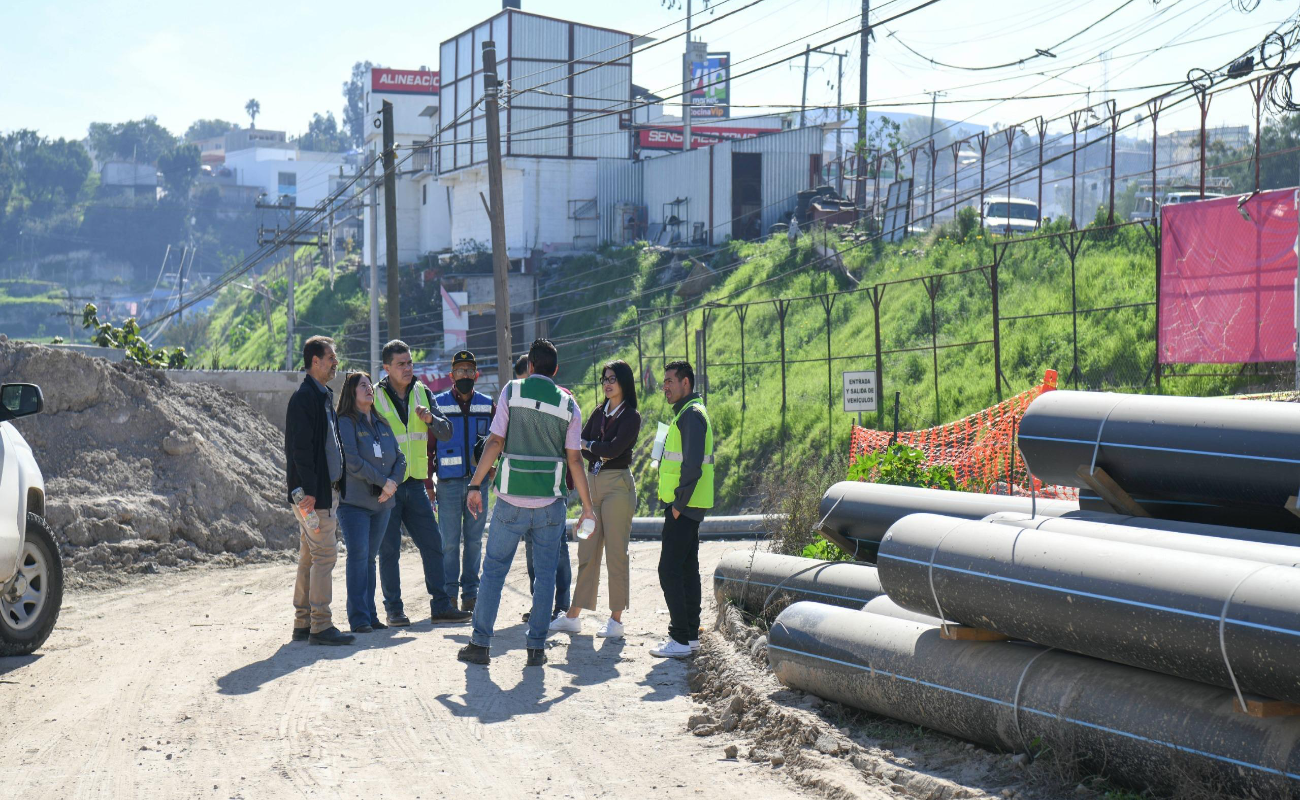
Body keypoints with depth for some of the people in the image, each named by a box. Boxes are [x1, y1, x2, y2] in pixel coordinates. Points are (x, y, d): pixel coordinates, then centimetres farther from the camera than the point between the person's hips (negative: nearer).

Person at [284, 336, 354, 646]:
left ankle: (303, 624, 17)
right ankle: (320, 626, -5)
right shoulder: (304, 398, -13)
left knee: (310, 557, 12)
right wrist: (309, 492, -23)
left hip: (325, 490, 10)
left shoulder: (323, 396, 18)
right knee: (325, 555, -8)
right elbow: (300, 448, -19)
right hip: (315, 493, -10)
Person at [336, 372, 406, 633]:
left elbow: (399, 459, 12)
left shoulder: (382, 424, 15)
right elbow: (352, 461, -16)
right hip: (353, 501, -6)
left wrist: (392, 484, -6)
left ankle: (370, 614, 12)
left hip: (381, 503, 6)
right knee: (358, 556, -9)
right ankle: (358, 618, -8)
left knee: (370, 558, 9)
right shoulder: (345, 423, -5)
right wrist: (382, 481, -15)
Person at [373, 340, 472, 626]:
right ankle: (393, 609, 9)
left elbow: (446, 433, 6)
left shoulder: (421, 393, 8)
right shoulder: (375, 398, -6)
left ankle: (440, 606, 12)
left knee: (433, 544, 4)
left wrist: (431, 419, -14)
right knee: (389, 549, 0)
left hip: (415, 482, 5)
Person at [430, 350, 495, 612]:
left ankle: (470, 593, 12)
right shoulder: (438, 405, 4)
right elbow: (428, 445, 4)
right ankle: (449, 595, 3)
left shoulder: (487, 405, 9)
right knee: (450, 541, -2)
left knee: (474, 540, 6)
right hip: (449, 482, -2)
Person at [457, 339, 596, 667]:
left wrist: (476, 485, 1)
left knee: (494, 569, 8)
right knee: (545, 573, 8)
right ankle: (537, 647, 6)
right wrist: (587, 505, 8)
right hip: (550, 502, 1)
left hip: (512, 499, -1)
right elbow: (574, 458, 1)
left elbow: (495, 442, -6)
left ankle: (480, 643, 8)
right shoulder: (568, 404, 2)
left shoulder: (512, 391, -1)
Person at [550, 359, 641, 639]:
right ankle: (573, 616, 10)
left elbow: (613, 449, -16)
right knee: (587, 553, 7)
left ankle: (616, 621, 1)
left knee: (616, 553, -4)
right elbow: (580, 447, 7)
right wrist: (599, 452, -11)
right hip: (593, 484, 6)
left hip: (618, 485, -6)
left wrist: (589, 445, -2)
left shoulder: (631, 416, -4)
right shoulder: (599, 412, 15)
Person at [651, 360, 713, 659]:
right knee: (687, 569, 13)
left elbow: (692, 464, -23)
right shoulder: (687, 413, 18)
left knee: (670, 570, -10)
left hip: (684, 507, -11)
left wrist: (679, 503, -20)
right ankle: (691, 633, 19)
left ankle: (680, 638, -9)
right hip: (686, 506, 11)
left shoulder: (691, 415, -15)